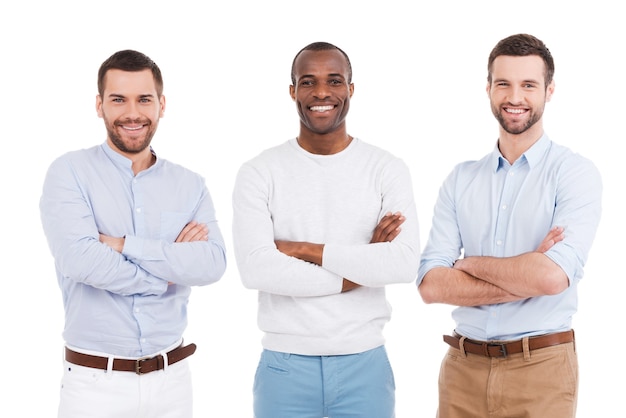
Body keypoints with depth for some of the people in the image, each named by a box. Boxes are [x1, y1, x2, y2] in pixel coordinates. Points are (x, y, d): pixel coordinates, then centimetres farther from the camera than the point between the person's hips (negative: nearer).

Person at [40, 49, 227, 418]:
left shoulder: (191, 186, 4)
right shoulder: (69, 173, -5)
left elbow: (213, 263, -11)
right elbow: (79, 260, -19)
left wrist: (124, 245, -17)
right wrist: (167, 271, -9)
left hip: (172, 378, 3)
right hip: (94, 381, -3)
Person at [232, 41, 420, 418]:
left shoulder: (388, 170, -1)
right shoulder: (259, 173, -3)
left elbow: (405, 265, -15)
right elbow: (255, 269, -16)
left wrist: (304, 250, -16)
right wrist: (362, 266, -14)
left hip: (365, 364, 1)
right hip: (284, 367, 0)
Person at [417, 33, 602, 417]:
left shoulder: (575, 172, -7)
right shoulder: (461, 180, 5)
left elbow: (554, 276, -21)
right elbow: (431, 285, -5)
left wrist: (469, 263, -7)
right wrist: (526, 278, -15)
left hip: (541, 369, -3)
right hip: (463, 367, 4)